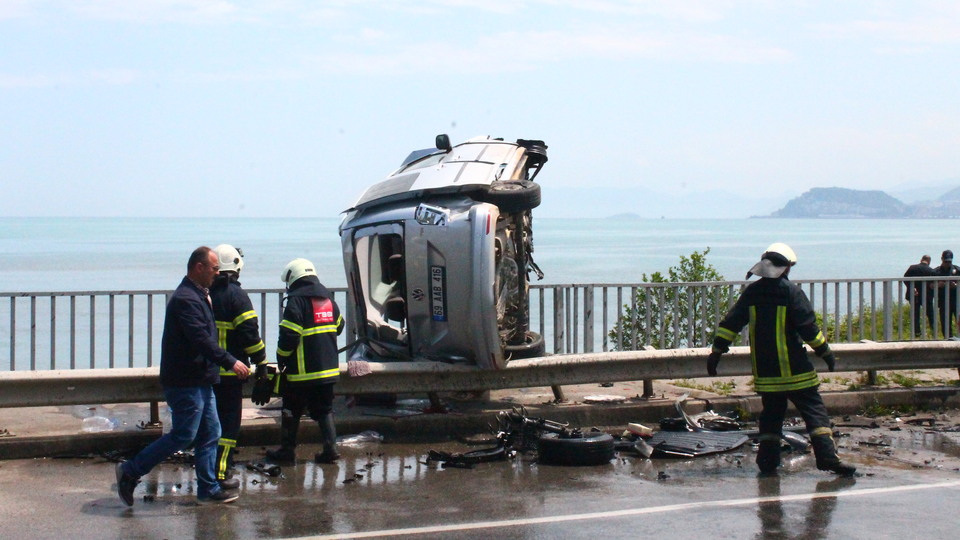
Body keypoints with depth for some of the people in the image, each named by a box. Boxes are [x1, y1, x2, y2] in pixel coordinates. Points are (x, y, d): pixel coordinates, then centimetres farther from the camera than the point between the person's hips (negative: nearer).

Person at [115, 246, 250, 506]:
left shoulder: (197, 296, 16)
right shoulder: (185, 299, -17)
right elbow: (201, 339, -25)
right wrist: (230, 362, -24)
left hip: (200, 381, 10)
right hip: (185, 383, -10)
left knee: (210, 434, 10)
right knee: (183, 435, -7)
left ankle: (209, 489, 16)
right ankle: (130, 471, 3)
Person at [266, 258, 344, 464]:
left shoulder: (296, 301, -13)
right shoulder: (328, 299, 11)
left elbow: (288, 336, -17)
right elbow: (338, 326, 22)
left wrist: (281, 359, -4)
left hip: (302, 370, -6)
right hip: (328, 368, 6)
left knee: (292, 410, 7)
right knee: (324, 410, 12)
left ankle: (287, 449, 12)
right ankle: (330, 449, 4)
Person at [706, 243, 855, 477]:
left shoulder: (751, 293, 6)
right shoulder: (791, 292, -7)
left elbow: (730, 324, 6)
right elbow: (809, 328, -8)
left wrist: (717, 352, 11)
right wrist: (826, 353, 1)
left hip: (764, 370, 5)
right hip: (794, 370, -5)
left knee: (771, 413, 15)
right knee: (814, 410, -2)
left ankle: (768, 460, 11)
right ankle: (827, 456, -11)